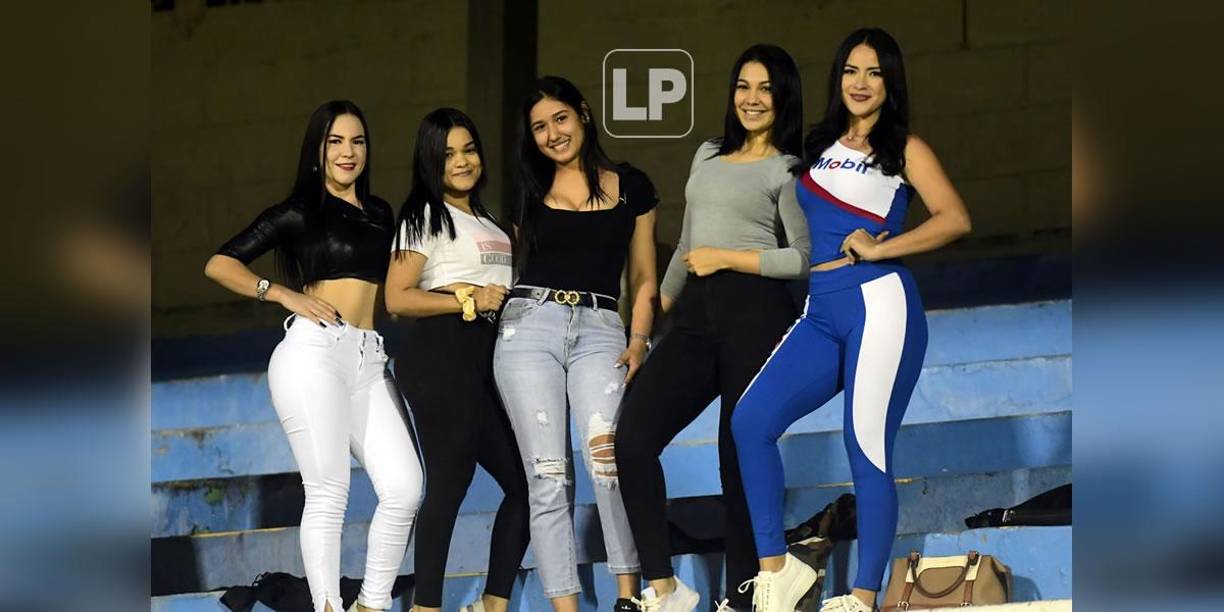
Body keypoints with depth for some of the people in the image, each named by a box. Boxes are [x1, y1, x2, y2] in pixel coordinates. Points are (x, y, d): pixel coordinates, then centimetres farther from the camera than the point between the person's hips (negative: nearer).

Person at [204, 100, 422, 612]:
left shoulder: (379, 214, 21)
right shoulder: (299, 213, 6)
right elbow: (219, 265, 2)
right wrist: (285, 295, -6)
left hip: (369, 362, 5)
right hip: (314, 353, -5)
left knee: (405, 488, -6)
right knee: (328, 492, -10)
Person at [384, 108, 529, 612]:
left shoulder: (486, 222, 25)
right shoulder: (426, 218, 1)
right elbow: (398, 299, -8)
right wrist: (470, 300, -12)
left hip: (488, 358, 8)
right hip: (442, 355, -8)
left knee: (523, 479, 4)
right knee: (450, 480, -12)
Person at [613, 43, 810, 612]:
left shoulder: (787, 170, 3)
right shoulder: (708, 155, 22)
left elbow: (803, 258, -5)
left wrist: (726, 258, -8)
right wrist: (660, 304, 29)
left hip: (754, 314, -6)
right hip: (695, 319, 6)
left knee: (740, 457, -6)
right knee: (632, 437, -12)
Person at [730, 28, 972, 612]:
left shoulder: (904, 149, 5)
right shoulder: (818, 145, 19)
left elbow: (955, 218, -7)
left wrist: (875, 250, -10)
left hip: (878, 306, -5)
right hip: (821, 312, 5)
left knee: (867, 451, -8)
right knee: (750, 421, -12)